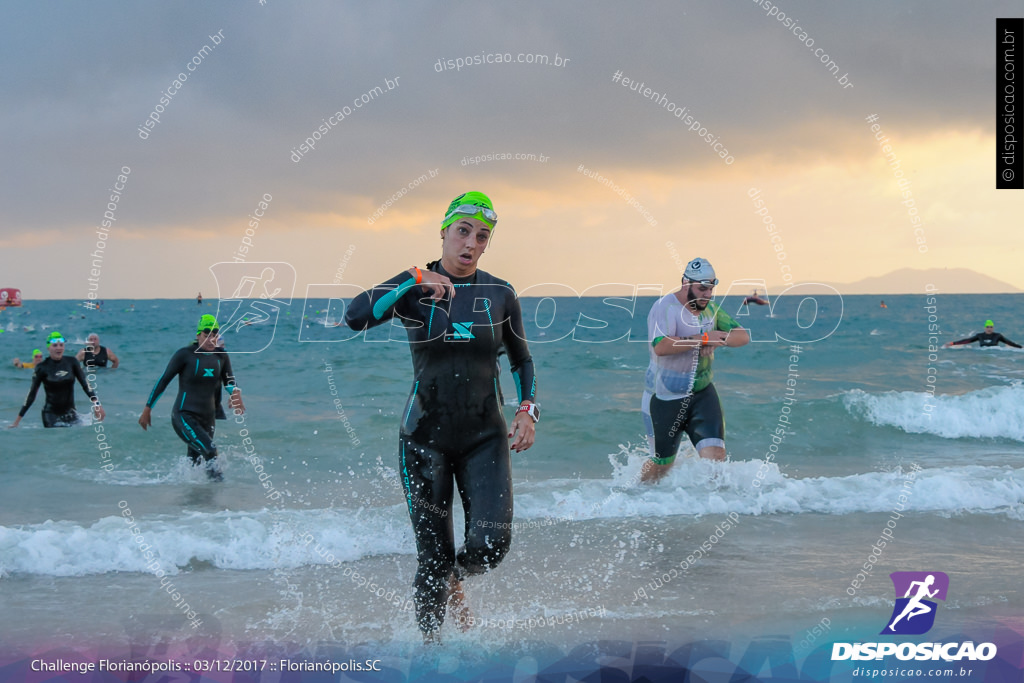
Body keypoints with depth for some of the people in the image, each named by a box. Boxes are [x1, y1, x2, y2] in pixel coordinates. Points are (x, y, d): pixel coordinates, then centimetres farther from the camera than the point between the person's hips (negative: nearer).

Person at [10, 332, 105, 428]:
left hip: (70, 413, 3)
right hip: (51, 414, -3)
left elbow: (85, 384, -2)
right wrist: (18, 419, -6)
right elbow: (32, 394, -4)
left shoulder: (71, 362, 1)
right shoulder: (42, 367, -6)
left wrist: (96, 404, -16)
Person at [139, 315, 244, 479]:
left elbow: (230, 381, 12)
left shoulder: (221, 357, 6)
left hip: (207, 418, 6)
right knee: (210, 450, -26)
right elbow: (163, 380, -4)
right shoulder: (185, 354, -9)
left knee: (194, 464, 13)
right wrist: (147, 409, -4)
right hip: (184, 417, -6)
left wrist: (235, 393, -14)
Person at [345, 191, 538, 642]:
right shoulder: (413, 287, -4)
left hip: (485, 438, 1)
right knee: (433, 555, 1)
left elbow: (522, 361, 15)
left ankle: (455, 583, 22)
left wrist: (527, 410, -1)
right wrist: (416, 284, -28)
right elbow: (355, 317, -22)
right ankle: (431, 638, 24)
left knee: (490, 544, -14)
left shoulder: (500, 294, 2)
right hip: (426, 437, -1)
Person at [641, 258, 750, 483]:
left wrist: (720, 338, -18)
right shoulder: (665, 308, -17)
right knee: (662, 464, 9)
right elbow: (660, 346, -33)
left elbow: (743, 336, 4)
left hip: (702, 393, 5)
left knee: (716, 453, -14)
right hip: (665, 398, -5)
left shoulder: (710, 309, 6)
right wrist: (704, 338, -29)